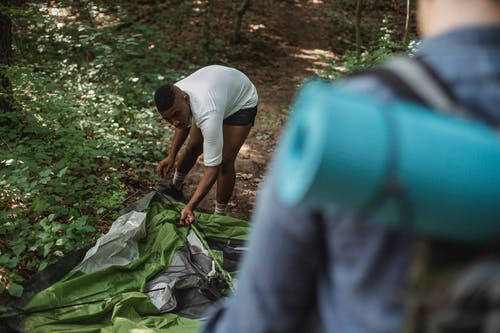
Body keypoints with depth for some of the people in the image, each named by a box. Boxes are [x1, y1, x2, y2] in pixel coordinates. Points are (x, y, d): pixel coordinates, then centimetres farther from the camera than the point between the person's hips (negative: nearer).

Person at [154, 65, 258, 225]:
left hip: (242, 102, -6)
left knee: (225, 161, -15)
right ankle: (175, 188, 38)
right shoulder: (173, 96, -26)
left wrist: (190, 207, -48)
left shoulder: (208, 114, -47)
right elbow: (184, 125, 0)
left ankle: (219, 216, 2)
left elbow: (213, 167, -44)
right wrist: (171, 156, -11)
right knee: (193, 147, 9)